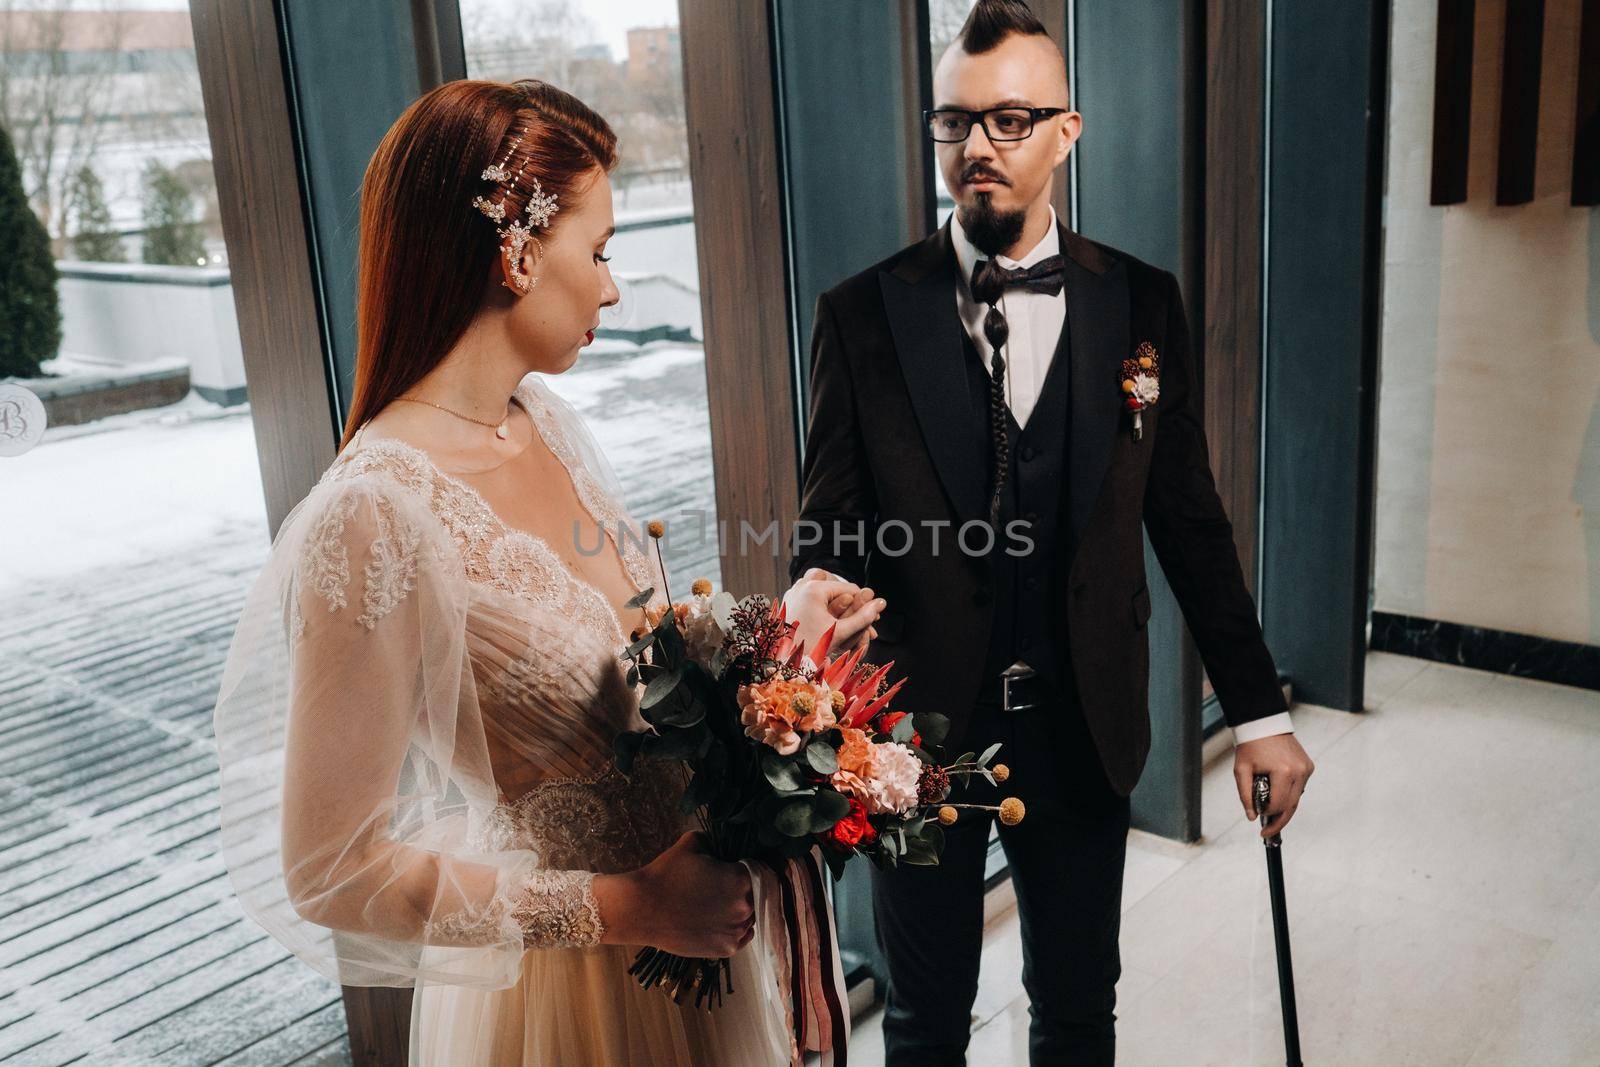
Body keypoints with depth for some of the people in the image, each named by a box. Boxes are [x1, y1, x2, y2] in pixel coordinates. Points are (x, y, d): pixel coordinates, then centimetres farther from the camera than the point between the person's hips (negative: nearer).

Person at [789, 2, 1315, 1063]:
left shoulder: (1142, 305, -2)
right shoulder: (865, 314, -7)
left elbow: (1189, 519, 3)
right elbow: (830, 538, -5)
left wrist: (1258, 710, 3)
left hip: (1085, 726, 2)